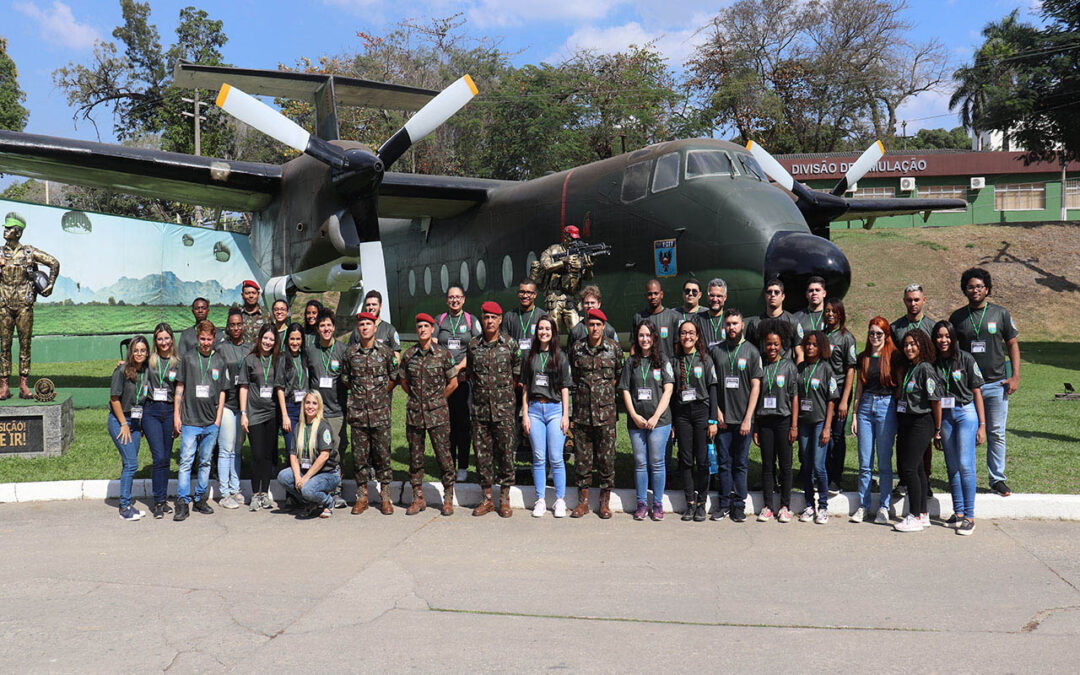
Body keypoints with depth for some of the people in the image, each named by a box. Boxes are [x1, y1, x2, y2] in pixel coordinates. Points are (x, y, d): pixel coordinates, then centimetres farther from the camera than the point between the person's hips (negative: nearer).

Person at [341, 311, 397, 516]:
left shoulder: (385, 350, 1)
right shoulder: (350, 352, 5)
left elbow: (394, 376, 10)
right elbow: (345, 378, 17)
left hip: (380, 410, -1)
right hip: (358, 411, 2)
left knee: (382, 453, 2)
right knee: (360, 454, 5)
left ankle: (385, 497, 10)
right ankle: (362, 497, 14)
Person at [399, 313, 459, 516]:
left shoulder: (443, 353, -3)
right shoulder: (409, 354, 4)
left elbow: (453, 383, 4)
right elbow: (403, 381, 17)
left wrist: (437, 400, 8)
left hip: (437, 413, -3)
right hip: (414, 413, 3)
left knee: (443, 454, -2)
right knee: (415, 455, 7)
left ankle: (448, 499, 9)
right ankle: (418, 498, 18)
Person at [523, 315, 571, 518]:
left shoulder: (560, 357, 6)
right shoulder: (529, 357, 11)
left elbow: (565, 388, 5)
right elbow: (525, 388, 11)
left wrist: (566, 415, -1)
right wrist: (525, 415, 4)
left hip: (555, 409, -2)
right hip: (535, 409, 2)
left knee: (556, 458, -4)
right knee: (539, 458, 3)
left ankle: (560, 501, 5)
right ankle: (540, 501, 10)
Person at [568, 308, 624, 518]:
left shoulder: (614, 347, 0)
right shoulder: (577, 348, 5)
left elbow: (619, 375, 12)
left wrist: (606, 389, 7)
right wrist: (582, 388, 9)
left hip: (605, 408, -2)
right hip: (582, 408, 2)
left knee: (606, 456, 1)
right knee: (582, 455, 5)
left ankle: (605, 502, 12)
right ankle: (583, 501, 15)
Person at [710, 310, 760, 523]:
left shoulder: (751, 351, 1)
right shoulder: (716, 351, 7)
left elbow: (756, 386, -2)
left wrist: (748, 418, -8)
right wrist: (717, 412, -1)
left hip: (744, 419, -1)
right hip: (722, 418, 2)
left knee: (741, 463, 4)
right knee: (724, 463, 5)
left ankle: (739, 504, 11)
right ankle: (724, 503, 14)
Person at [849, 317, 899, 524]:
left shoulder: (893, 356, -1)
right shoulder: (863, 357, 11)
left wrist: (899, 412, -6)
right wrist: (854, 414, 10)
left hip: (886, 406, -4)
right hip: (866, 406, 4)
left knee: (884, 461, 1)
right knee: (865, 462, 5)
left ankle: (884, 507, 10)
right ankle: (863, 505, 13)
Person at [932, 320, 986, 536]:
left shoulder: (966, 359, -5)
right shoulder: (933, 362, 5)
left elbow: (977, 392, -2)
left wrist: (982, 425, -5)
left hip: (966, 413, -4)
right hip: (944, 415, 4)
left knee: (965, 465, -9)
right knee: (952, 467, 7)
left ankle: (969, 516, -4)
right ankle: (958, 512, 16)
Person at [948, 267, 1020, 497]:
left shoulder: (1000, 313, 5)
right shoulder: (957, 317, 6)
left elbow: (1013, 344, 9)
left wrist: (1015, 377, 0)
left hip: (997, 383, 0)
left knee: (996, 434, 3)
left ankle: (997, 479, 13)